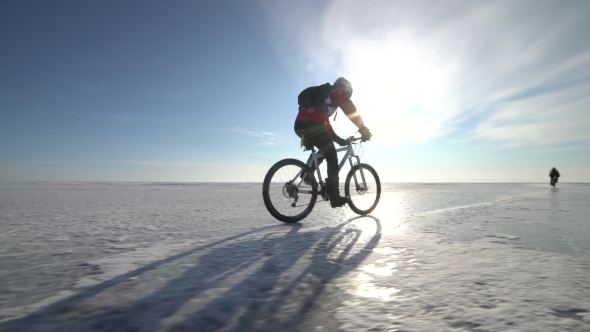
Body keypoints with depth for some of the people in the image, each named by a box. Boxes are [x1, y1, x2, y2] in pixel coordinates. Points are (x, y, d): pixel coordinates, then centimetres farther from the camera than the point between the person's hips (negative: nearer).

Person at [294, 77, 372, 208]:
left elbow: (326, 125, 33)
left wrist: (340, 140, 30)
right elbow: (352, 111, 1)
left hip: (300, 125, 9)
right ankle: (335, 197, -4)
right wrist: (364, 130, 7)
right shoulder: (338, 93, 13)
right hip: (311, 125, -8)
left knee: (324, 151, 29)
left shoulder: (323, 96, 37)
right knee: (332, 159, -2)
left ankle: (308, 172, 12)